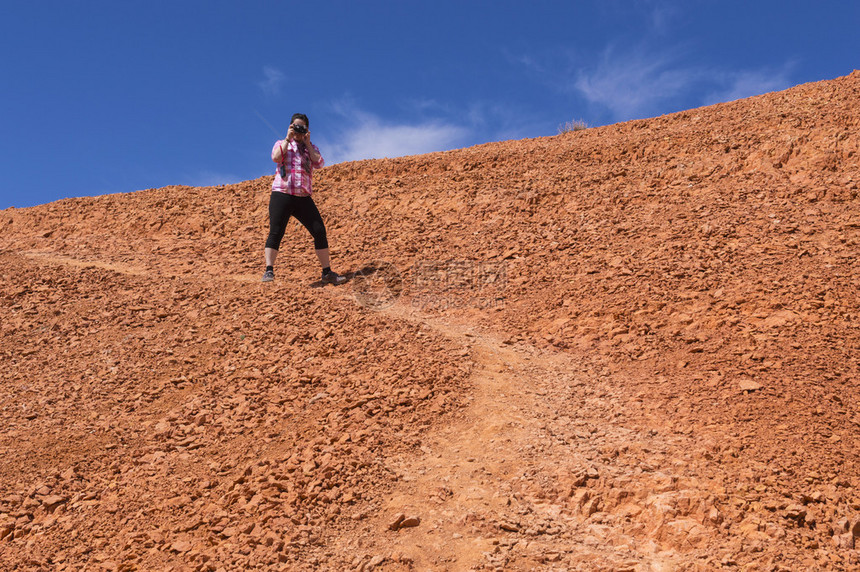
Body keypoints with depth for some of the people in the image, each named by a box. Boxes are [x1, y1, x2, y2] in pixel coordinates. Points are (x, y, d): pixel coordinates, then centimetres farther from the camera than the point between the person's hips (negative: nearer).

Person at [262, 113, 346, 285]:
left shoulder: (311, 148, 19)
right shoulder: (281, 144, 13)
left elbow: (319, 163, -2)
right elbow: (276, 157, -10)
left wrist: (307, 143, 1)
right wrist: (287, 139, -2)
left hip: (304, 198, 3)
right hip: (282, 195, -3)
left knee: (320, 232, -2)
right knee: (275, 232, -12)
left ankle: (327, 272, 6)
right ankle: (269, 271, -13)